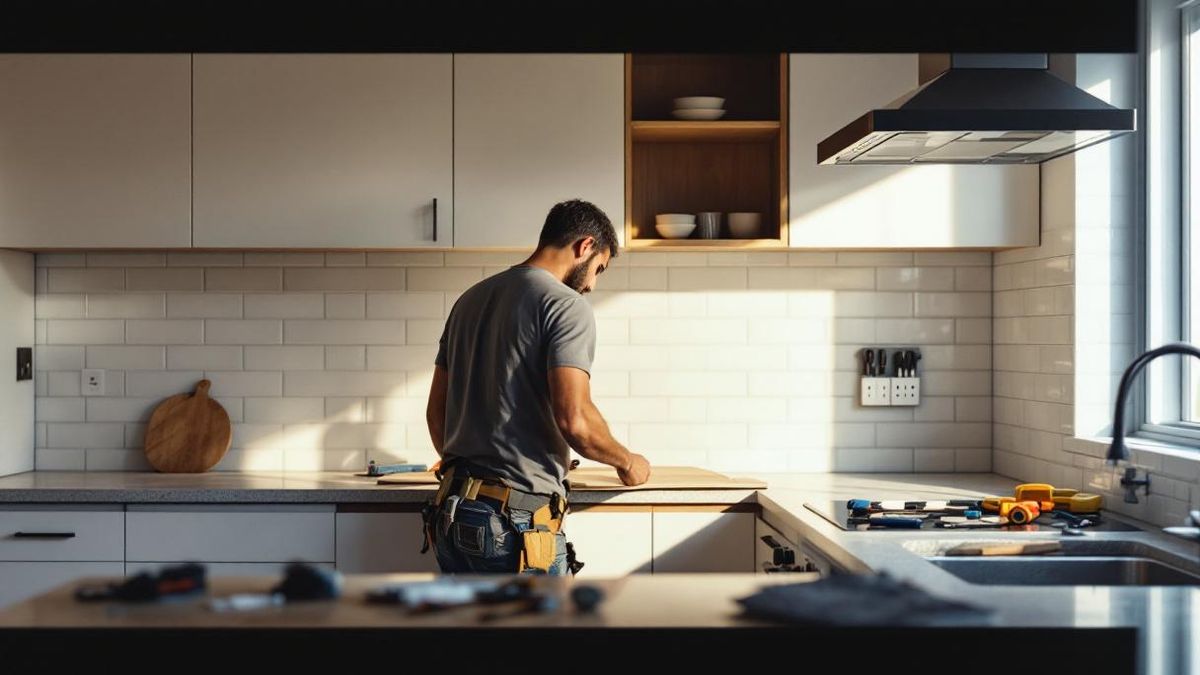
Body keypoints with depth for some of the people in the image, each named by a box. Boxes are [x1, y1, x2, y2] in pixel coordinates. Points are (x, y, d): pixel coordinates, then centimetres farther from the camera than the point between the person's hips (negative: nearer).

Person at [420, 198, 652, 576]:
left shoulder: (471, 300, 15)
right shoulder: (567, 306, -9)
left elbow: (436, 411, 19)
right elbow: (575, 419, -20)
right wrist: (627, 462, -2)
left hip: (452, 514, 8)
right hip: (517, 520, -8)